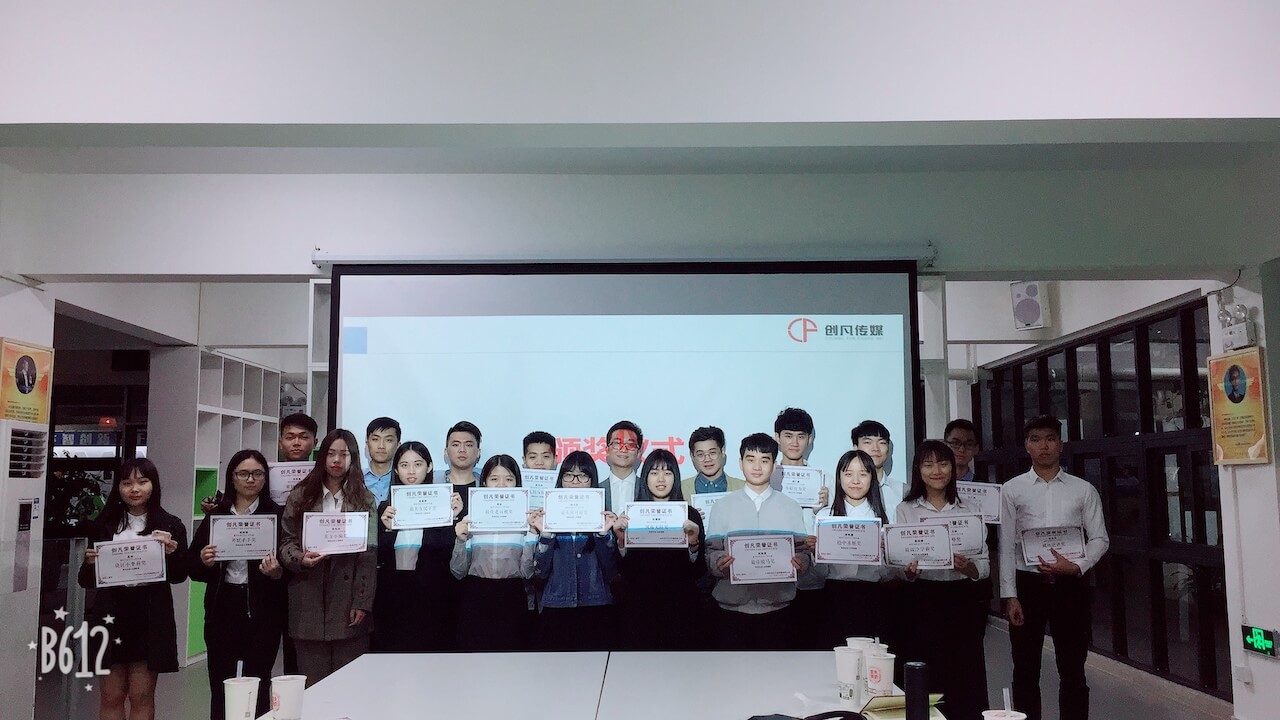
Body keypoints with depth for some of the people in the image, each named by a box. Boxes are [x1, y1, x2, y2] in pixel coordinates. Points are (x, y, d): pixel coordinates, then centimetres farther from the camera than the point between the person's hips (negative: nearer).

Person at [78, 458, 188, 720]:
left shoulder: (171, 526, 0)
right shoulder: (103, 525, 5)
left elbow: (179, 576, 1)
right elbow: (86, 581, 8)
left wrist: (171, 552, -17)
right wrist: (90, 562, -13)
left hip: (151, 618, -2)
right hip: (111, 615, 2)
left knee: (142, 697, 5)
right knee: (111, 696, 8)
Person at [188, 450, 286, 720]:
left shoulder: (277, 515, -1)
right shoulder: (215, 515, 7)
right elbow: (192, 567, 8)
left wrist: (277, 572, -22)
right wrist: (204, 562, -13)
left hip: (262, 611, -2)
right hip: (222, 608, 3)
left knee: (257, 687, 4)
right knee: (220, 687, 8)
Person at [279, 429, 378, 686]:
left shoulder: (365, 500, 6)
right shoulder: (300, 497, 9)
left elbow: (369, 555, 0)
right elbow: (286, 541, 7)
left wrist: (362, 603, -7)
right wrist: (301, 558, -16)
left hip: (348, 605, -1)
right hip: (309, 606, 1)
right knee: (313, 685, 5)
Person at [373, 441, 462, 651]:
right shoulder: (385, 508, 9)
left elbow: (452, 557, -5)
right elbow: (377, 559, 5)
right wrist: (386, 528, -9)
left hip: (432, 597, -2)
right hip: (392, 598, 2)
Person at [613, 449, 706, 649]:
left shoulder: (690, 516, 2)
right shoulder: (632, 515, 3)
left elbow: (698, 572, -1)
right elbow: (623, 571, 1)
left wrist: (693, 544, -19)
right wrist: (621, 540, -15)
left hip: (679, 609, 0)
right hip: (639, 608, 0)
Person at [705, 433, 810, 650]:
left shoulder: (791, 507, 10)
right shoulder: (723, 506, 7)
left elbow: (803, 550, 6)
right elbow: (711, 552, 4)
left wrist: (800, 562, -16)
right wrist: (719, 563, -18)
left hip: (776, 608, 1)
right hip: (732, 606, 0)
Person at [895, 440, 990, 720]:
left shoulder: (968, 510, 8)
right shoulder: (905, 510, 4)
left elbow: (985, 566, 4)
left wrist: (967, 567, -17)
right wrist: (909, 571, -21)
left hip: (962, 600, 1)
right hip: (922, 600, -1)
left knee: (966, 684, 0)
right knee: (925, 684, -3)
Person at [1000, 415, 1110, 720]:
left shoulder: (1083, 490, 4)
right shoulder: (1012, 490, 1)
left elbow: (1099, 539, 5)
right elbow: (1006, 546, -1)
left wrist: (1076, 566, -14)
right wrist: (1010, 596, -6)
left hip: (1070, 585, 1)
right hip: (1027, 583, 0)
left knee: (1073, 671, 9)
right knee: (1026, 671, 9)